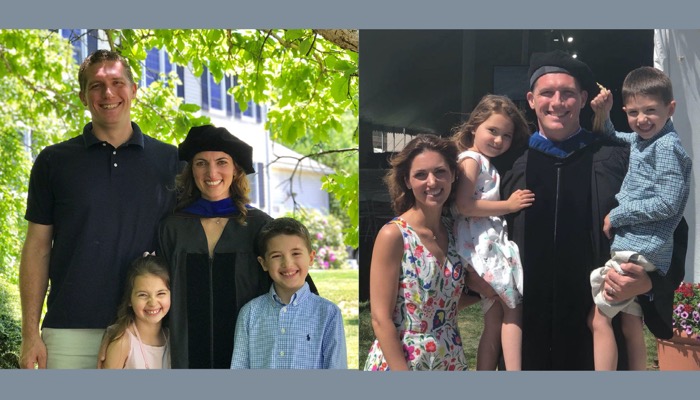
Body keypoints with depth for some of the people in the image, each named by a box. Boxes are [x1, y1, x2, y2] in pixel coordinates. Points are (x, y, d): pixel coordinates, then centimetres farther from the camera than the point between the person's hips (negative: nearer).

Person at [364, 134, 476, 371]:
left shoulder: (453, 229, 0)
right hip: (397, 363, -5)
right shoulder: (393, 235, -17)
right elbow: (381, 319, -18)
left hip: (451, 361, 6)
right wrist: (404, 376, -19)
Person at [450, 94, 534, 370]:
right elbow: (464, 205, -18)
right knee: (513, 308, -11)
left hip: (493, 242, 9)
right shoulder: (471, 159, -5)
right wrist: (508, 205, -15)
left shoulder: (488, 163, 23)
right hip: (480, 242, -9)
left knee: (495, 321, 8)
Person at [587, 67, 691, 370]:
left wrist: (616, 215, -13)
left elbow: (667, 203, -18)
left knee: (597, 317, -8)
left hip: (639, 251, -9)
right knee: (631, 326, 15)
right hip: (634, 247, 9)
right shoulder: (639, 139, 13)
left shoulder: (668, 146, -12)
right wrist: (602, 115, 13)